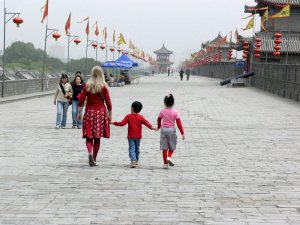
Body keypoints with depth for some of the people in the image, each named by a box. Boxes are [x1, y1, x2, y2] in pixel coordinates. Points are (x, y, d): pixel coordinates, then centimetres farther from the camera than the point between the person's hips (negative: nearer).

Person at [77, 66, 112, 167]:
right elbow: (108, 101, -1)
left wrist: (79, 112, 6)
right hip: (101, 112, 0)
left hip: (89, 111, 0)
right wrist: (110, 114, 6)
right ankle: (94, 159, 12)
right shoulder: (104, 86, -3)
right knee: (97, 138, 8)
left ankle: (90, 153, -22)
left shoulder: (87, 85, 0)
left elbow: (81, 100, 0)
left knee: (89, 137, 4)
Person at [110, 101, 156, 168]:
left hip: (131, 136, -3)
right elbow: (146, 122, -10)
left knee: (132, 149, -5)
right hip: (138, 136, 3)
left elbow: (122, 123, -10)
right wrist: (151, 127, -6)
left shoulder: (128, 116, -7)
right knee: (137, 148, 18)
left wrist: (114, 123, -3)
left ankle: (133, 160, -23)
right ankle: (136, 160, 30)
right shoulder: (140, 117, -1)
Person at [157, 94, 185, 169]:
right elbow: (178, 123, -8)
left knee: (164, 148, 5)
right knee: (172, 147, 13)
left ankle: (165, 163, 6)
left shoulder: (162, 111, -3)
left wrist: (159, 127, 35)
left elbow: (159, 120, 13)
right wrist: (182, 133, -5)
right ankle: (169, 157, -13)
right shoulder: (175, 112, -6)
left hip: (163, 129, 1)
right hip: (172, 130, -1)